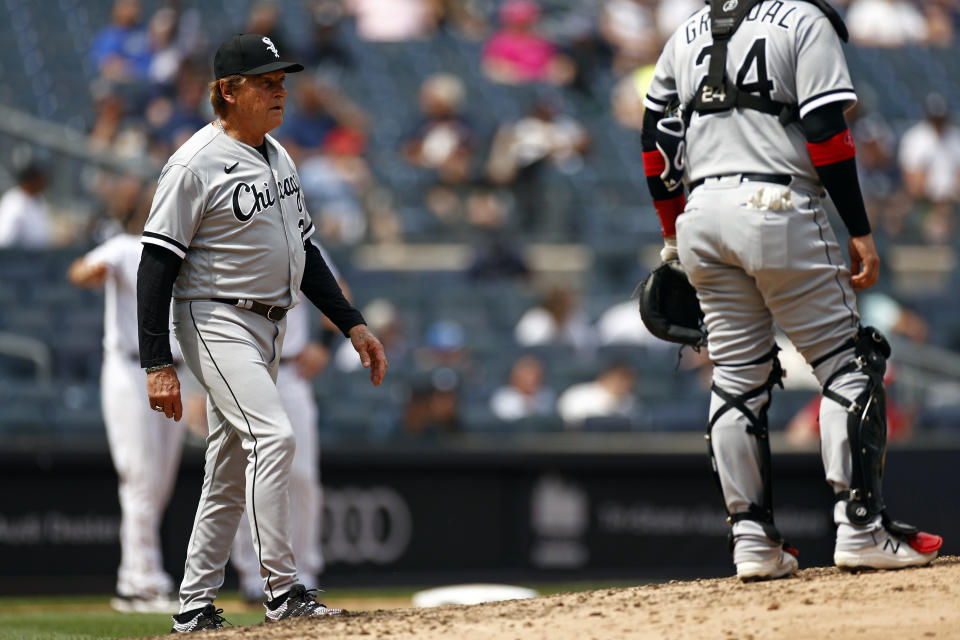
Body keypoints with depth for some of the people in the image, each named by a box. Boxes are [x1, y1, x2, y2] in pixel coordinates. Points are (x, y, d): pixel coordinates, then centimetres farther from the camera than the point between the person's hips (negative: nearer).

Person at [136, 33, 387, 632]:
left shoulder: (278, 157, 12)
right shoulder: (196, 164, -14)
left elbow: (303, 250, 21)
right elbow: (157, 266, -16)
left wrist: (352, 323, 13)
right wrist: (157, 364, -21)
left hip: (269, 326, 9)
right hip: (217, 322, -9)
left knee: (231, 471, 10)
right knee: (274, 436, -23)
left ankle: (195, 605, 16)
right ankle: (282, 590, -21)